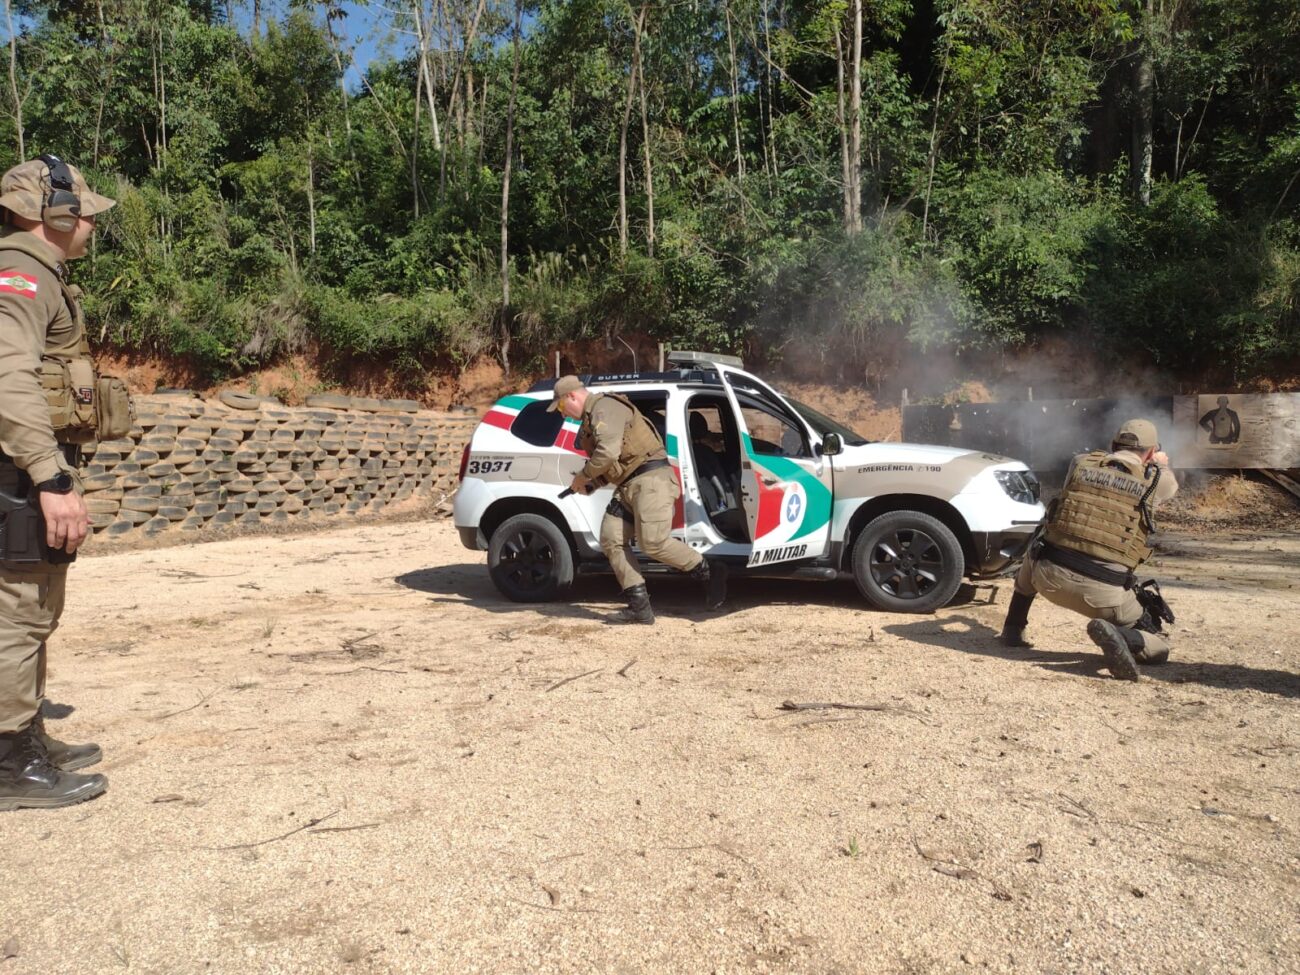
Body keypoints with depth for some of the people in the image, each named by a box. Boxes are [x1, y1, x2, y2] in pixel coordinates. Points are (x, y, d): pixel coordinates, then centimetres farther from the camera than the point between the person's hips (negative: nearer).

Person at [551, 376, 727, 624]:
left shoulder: (605, 407, -12)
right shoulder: (593, 416, 22)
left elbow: (607, 454, -24)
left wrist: (583, 476, -9)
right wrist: (590, 483, 8)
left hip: (650, 479, -11)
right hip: (628, 485, 11)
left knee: (654, 543, -18)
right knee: (612, 541, 2)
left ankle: (710, 572, 2)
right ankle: (640, 608, 1)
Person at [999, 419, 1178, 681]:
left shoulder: (1081, 463, 8)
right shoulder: (1156, 480, 5)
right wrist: (1161, 463, 52)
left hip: (1049, 576, 2)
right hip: (1103, 593, -2)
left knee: (1034, 557, 38)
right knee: (1157, 647, 17)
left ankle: (1013, 629, 34)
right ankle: (1115, 634, -15)